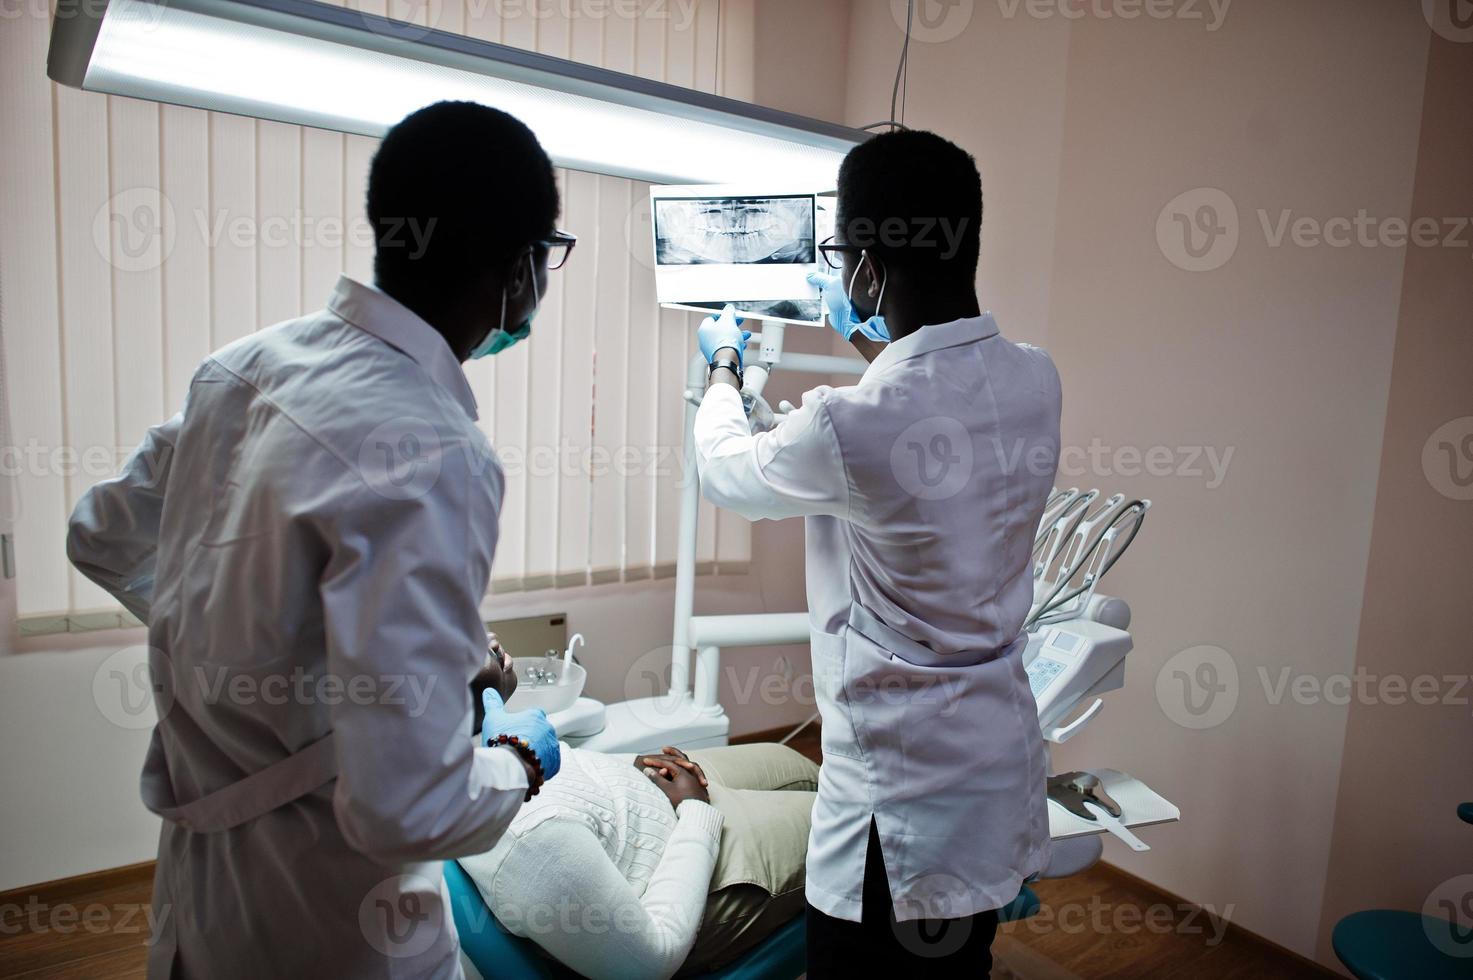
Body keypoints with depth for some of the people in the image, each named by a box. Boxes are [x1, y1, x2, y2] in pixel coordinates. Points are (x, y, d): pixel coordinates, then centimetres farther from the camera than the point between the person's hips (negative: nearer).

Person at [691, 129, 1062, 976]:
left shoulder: (850, 426, -28)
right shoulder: (1036, 382, -6)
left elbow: (725, 470, -5)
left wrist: (724, 365, 14)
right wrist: (872, 340, 32)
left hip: (901, 790, -7)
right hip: (1001, 758, 7)